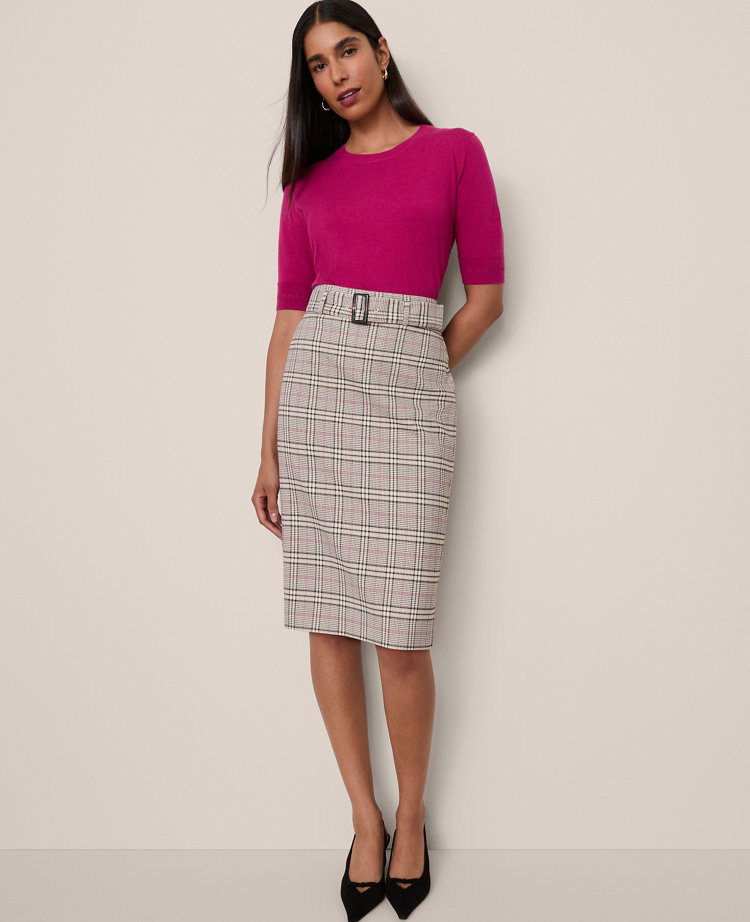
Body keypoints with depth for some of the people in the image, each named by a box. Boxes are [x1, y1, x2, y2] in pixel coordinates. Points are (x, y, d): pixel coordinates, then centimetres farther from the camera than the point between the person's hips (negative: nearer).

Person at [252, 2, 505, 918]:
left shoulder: (454, 151, 8)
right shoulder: (309, 179, 14)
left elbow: (487, 294, 6)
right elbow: (290, 314, 10)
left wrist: (403, 373, 6)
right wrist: (269, 450, 6)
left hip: (410, 391, -3)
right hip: (312, 389, 3)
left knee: (400, 633, -5)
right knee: (326, 620, 4)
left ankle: (412, 819, 18)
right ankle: (365, 819, 20)